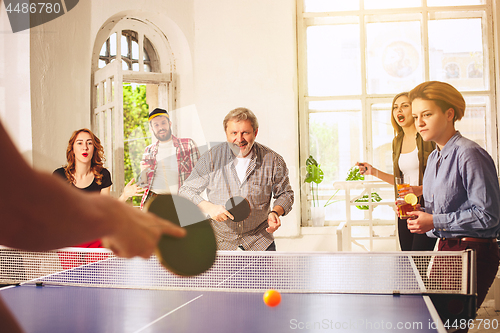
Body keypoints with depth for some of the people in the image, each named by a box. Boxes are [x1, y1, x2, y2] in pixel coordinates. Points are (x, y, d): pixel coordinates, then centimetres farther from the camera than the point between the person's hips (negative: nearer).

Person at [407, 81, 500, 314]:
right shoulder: (433, 158, 12)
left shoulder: (469, 154, -16)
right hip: (446, 249, 8)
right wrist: (419, 212, 2)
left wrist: (435, 222, -18)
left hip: (474, 251, -8)